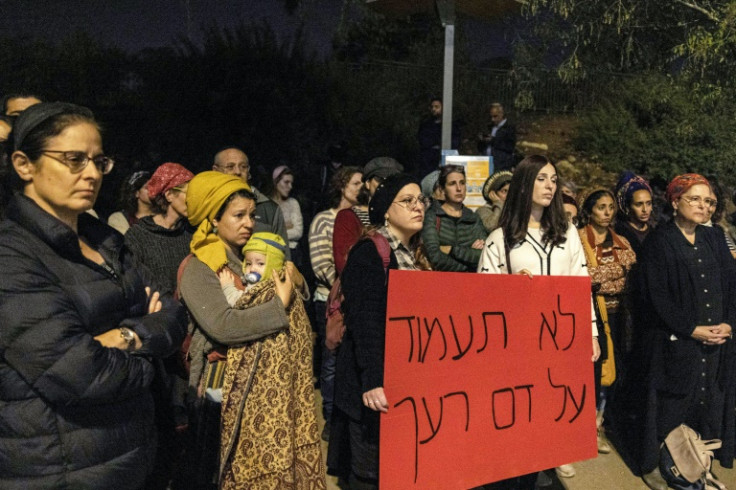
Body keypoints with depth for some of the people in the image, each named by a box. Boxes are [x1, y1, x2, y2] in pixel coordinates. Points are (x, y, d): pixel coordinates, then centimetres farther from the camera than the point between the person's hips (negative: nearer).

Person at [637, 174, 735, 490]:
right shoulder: (659, 241, -5)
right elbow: (657, 295, -11)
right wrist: (692, 329, -15)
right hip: (675, 342, -5)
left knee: (709, 404, 9)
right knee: (670, 406, 2)